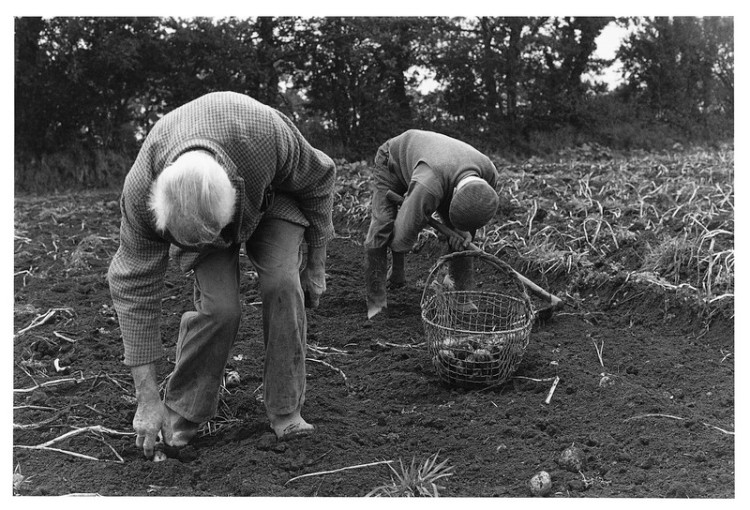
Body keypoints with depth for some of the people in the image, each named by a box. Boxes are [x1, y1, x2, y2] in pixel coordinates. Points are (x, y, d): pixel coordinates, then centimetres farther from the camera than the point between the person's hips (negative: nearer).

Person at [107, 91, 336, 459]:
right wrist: (147, 399, -25)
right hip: (191, 211, 0)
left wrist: (316, 266, -9)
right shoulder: (141, 193, -37)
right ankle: (181, 412, 1)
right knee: (219, 307, -22)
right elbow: (134, 287, -26)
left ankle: (286, 412, -7)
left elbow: (318, 180, -19)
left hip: (271, 196, 1)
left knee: (282, 283, -23)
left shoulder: (266, 134, -42)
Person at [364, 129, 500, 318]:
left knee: (462, 236, -6)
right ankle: (376, 303, -10)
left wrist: (465, 231, -21)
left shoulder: (489, 174, -29)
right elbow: (403, 239, -41)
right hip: (394, 161, -5)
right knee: (382, 227, -21)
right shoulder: (428, 188, -50)